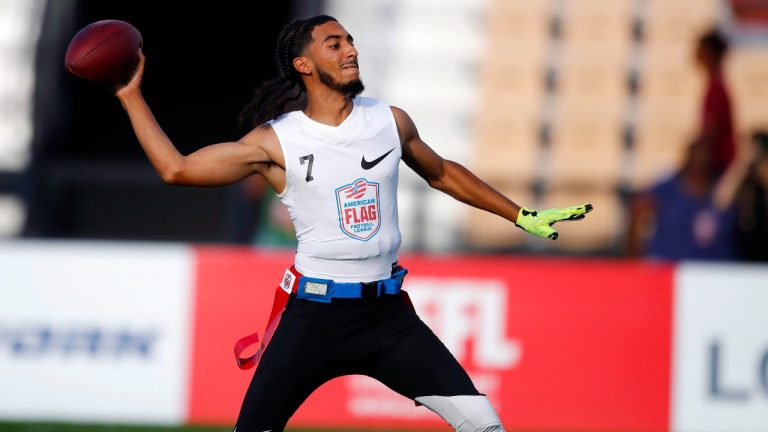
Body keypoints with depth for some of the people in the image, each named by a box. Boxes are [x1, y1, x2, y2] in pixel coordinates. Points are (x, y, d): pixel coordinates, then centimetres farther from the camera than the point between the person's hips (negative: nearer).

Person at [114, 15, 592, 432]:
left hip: (387, 311, 3)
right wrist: (131, 96, -7)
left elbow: (442, 173, 22)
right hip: (312, 313, -3)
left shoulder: (390, 121, 4)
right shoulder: (276, 142, -5)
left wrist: (524, 217, 24)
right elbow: (177, 168, -4)